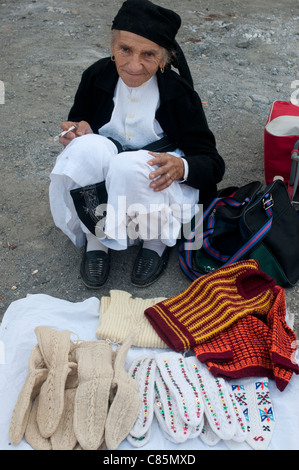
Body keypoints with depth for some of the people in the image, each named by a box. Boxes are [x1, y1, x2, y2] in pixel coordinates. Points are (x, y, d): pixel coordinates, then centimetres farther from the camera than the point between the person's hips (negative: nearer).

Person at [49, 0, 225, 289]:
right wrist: (80, 133, -17)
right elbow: (78, 125, 9)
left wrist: (181, 167, -37)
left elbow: (213, 165, -13)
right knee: (87, 148, -29)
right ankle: (96, 237, -12)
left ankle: (157, 240, -8)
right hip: (101, 186, 3)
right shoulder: (96, 77, -6)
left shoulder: (179, 92, -14)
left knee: (130, 166, -36)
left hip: (158, 184, -2)